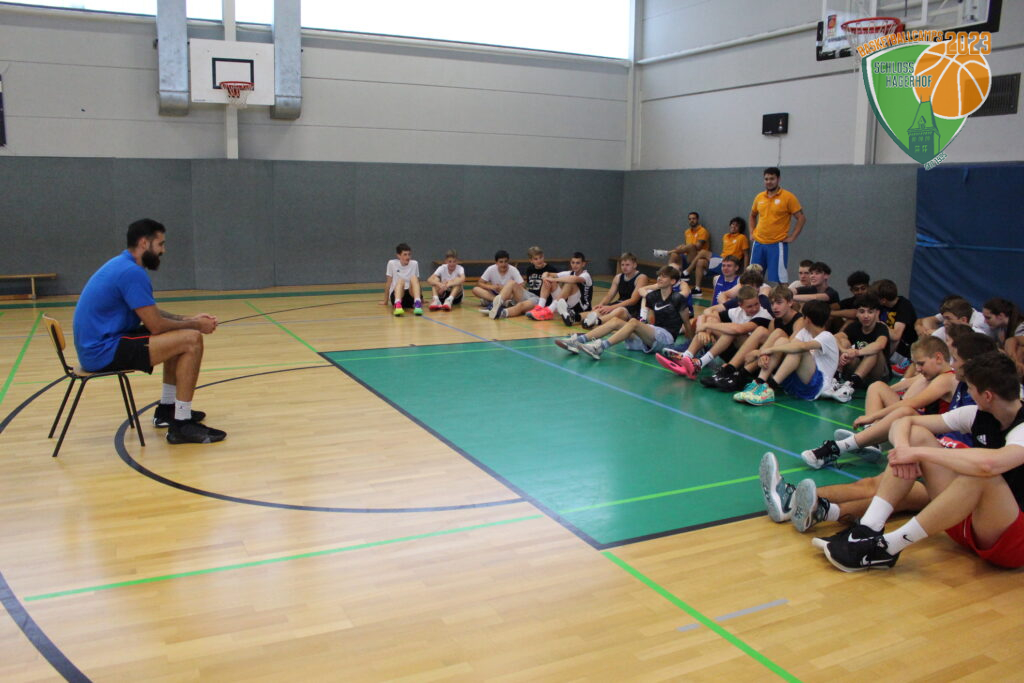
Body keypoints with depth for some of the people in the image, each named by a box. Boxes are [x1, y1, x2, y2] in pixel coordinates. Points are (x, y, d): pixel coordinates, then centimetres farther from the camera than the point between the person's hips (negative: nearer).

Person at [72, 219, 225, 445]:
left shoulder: (123, 265, 13)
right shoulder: (132, 272, -19)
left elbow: (152, 314, 21)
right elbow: (156, 325, -18)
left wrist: (189, 319, 9)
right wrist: (194, 324, -3)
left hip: (97, 346, 11)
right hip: (104, 351, -11)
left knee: (178, 336, 20)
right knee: (192, 340, -17)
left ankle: (167, 409, 26)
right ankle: (181, 425, -14)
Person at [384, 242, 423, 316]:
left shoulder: (414, 264, 8)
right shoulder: (392, 263, 2)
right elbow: (388, 283, 5)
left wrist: (421, 300, 17)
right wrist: (386, 301, 8)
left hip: (411, 295, 2)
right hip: (396, 295, -2)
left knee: (413, 278, -26)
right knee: (400, 281, -33)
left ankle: (417, 304, -50)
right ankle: (397, 305, -61)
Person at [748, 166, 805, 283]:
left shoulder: (788, 197, -6)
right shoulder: (759, 197, 9)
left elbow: (801, 218, -5)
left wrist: (792, 237, -10)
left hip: (777, 245, -5)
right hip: (758, 244, 5)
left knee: (777, 280, -5)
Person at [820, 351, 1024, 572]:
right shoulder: (978, 415, 2)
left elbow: (988, 464, -42)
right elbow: (904, 423, 2)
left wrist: (917, 452, -30)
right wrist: (903, 448, -22)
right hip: (967, 522, 7)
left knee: (980, 473, -37)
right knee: (916, 435, -5)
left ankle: (889, 547, -27)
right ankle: (869, 529, -18)